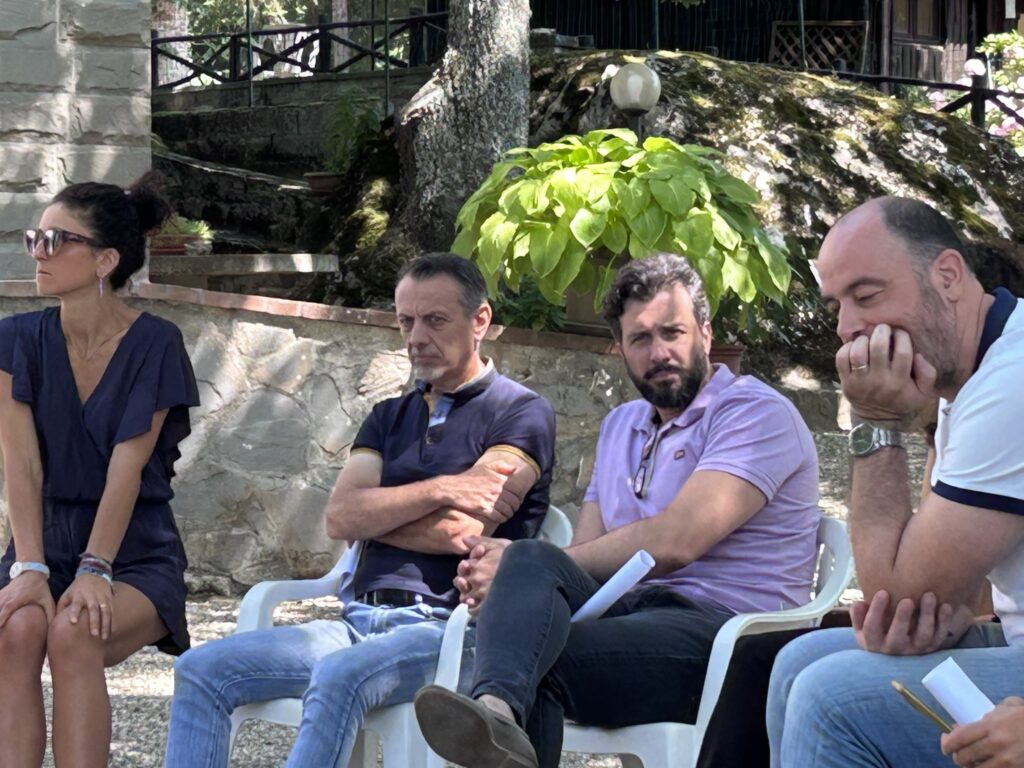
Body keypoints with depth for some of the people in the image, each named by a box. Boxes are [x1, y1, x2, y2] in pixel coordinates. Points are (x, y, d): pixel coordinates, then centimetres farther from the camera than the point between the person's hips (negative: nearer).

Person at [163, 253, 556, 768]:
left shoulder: (522, 413, 2)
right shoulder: (390, 417, 23)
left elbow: (459, 532, -11)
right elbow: (339, 518, 5)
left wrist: (372, 512, 4)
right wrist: (439, 489, -8)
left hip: (445, 629, -7)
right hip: (360, 623, 7)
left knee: (339, 677, -37)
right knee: (202, 671, -11)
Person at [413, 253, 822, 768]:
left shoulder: (757, 413, -1)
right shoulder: (620, 427, 28)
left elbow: (672, 543, -14)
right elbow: (582, 554, 19)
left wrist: (520, 564, -9)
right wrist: (520, 566, -7)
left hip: (720, 628, -6)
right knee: (532, 560, -30)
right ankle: (497, 711, -55)